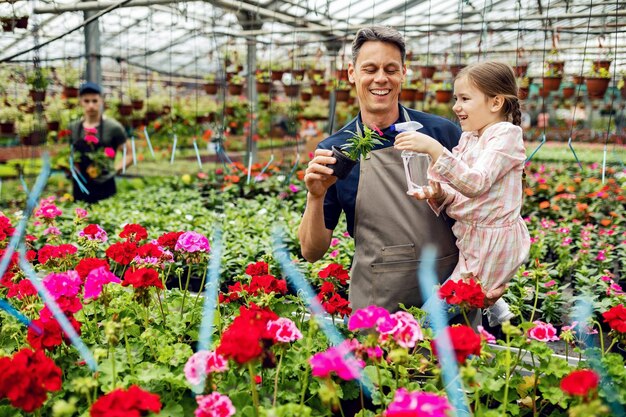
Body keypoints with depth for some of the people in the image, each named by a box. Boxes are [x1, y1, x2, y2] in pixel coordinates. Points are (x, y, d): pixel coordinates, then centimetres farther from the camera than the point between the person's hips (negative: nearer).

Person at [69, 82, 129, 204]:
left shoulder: (113, 128, -8)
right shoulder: (73, 128, 6)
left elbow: (130, 155, 0)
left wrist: (114, 169, -9)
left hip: (104, 189, -4)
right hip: (80, 189, 4)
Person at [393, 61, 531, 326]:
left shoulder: (506, 134, -14)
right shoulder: (468, 138, 9)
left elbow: (475, 183, -29)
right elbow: (459, 194, 8)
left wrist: (434, 148, -35)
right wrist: (439, 195, -14)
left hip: (493, 242, -8)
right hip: (467, 236, 8)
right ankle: (492, 305, 31)